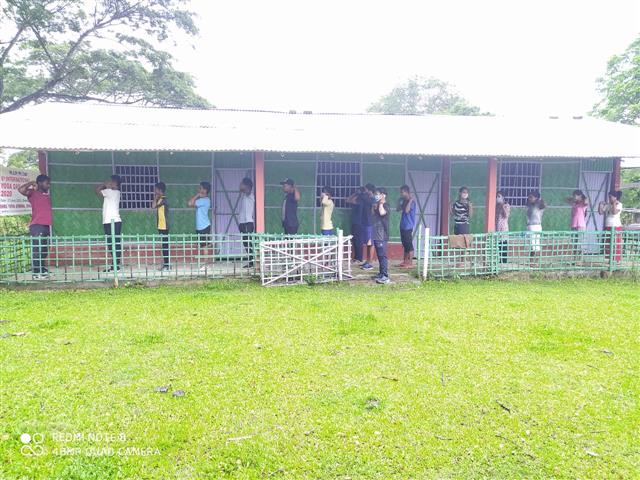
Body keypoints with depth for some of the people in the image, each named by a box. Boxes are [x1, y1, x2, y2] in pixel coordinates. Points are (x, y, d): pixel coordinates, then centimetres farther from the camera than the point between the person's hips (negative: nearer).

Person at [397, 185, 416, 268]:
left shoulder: (412, 201, -12)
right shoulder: (404, 201, 14)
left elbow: (406, 210, -24)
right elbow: (398, 209, 18)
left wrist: (410, 201, -21)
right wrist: (399, 200, 14)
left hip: (408, 226, -9)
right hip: (403, 225, 9)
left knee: (409, 244, -5)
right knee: (405, 244, 13)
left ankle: (410, 263, -2)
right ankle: (405, 261, 20)